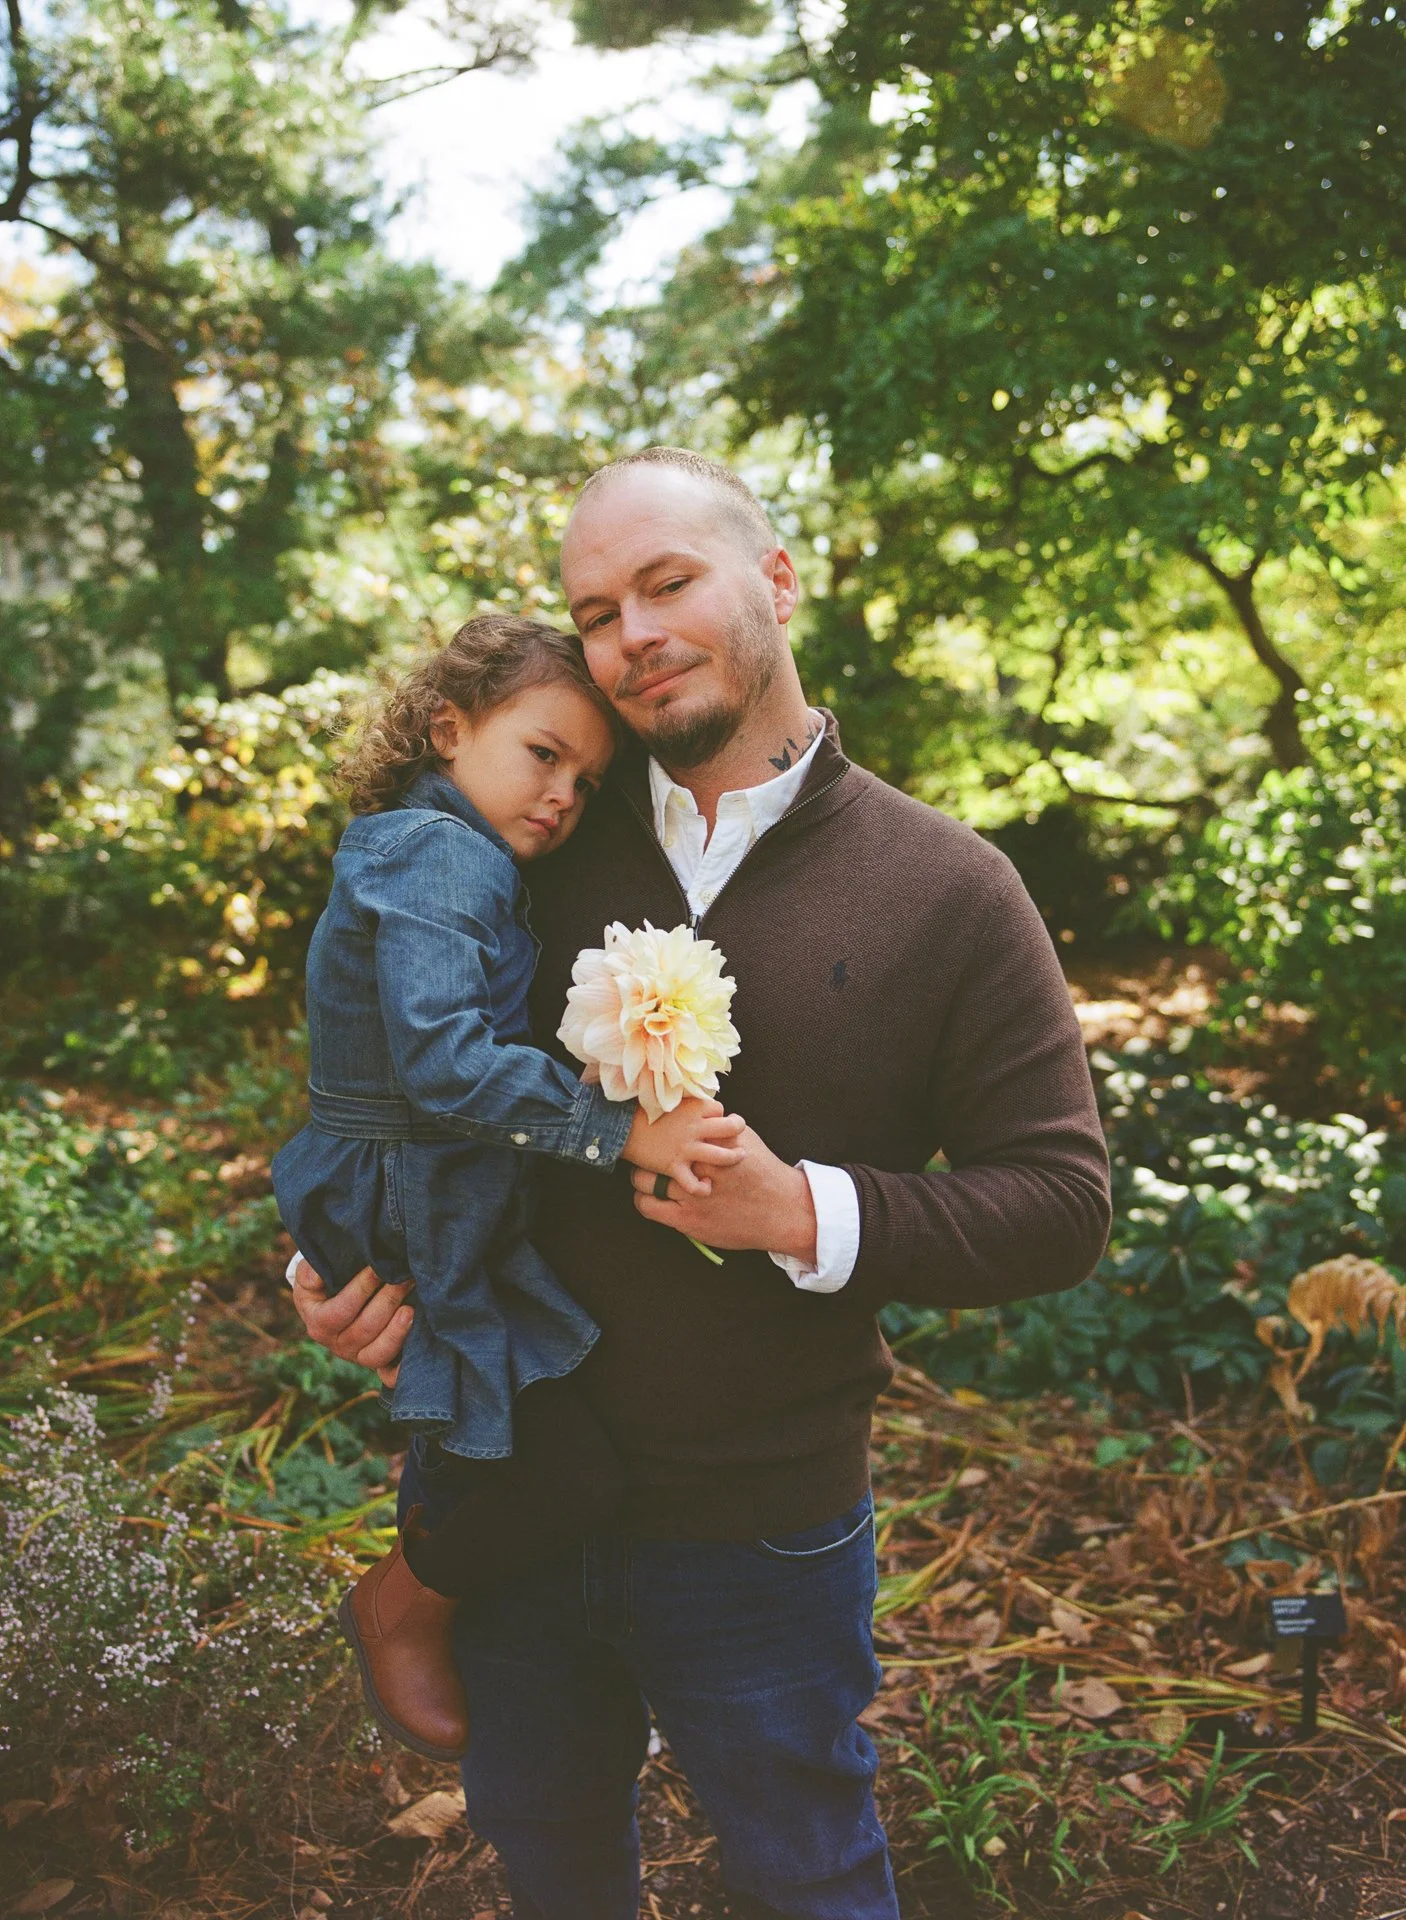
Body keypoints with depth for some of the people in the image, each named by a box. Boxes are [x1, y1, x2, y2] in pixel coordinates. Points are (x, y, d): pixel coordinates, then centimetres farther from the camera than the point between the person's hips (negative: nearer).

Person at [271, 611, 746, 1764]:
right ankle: (399, 1610, 12)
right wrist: (621, 1129, -32)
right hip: (412, 1229, -11)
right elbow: (440, 1061, -31)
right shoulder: (439, 855, -19)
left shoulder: (466, 862, 14)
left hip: (458, 1223, 11)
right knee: (574, 1478, -11)